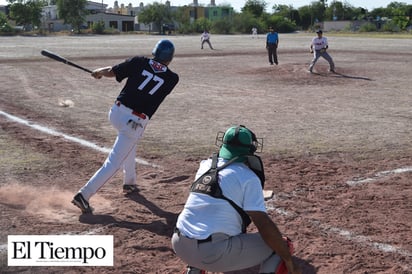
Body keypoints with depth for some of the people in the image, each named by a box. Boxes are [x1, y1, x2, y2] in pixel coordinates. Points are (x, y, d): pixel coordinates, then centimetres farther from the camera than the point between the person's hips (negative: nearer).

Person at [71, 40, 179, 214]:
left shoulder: (139, 62, 3)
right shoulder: (172, 78, 1)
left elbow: (111, 72, 1)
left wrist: (98, 72, 22)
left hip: (116, 112, 5)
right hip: (135, 122, -5)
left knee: (130, 142, 33)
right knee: (113, 163, -2)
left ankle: (129, 183, 43)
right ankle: (84, 195, -11)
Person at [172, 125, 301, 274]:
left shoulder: (205, 166, 13)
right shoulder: (248, 177, -4)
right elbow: (264, 225, -11)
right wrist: (289, 261, -4)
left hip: (179, 245, 7)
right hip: (212, 253, -7)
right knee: (278, 246, 4)